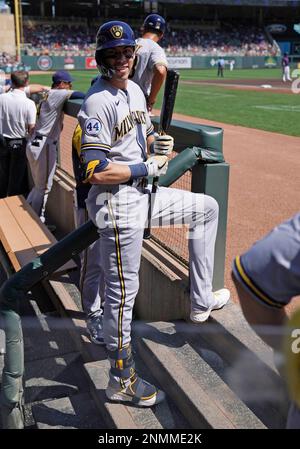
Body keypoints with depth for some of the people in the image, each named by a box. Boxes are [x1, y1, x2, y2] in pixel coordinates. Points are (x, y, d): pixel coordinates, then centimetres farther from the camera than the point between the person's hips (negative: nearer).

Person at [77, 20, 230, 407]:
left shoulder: (135, 90, 10)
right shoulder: (98, 102, -17)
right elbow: (95, 171, -24)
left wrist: (158, 144, -1)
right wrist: (147, 168, -15)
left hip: (143, 193, 9)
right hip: (117, 203, -9)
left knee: (207, 208, 18)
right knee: (122, 292, 1)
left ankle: (200, 302, 21)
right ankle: (122, 382, 22)